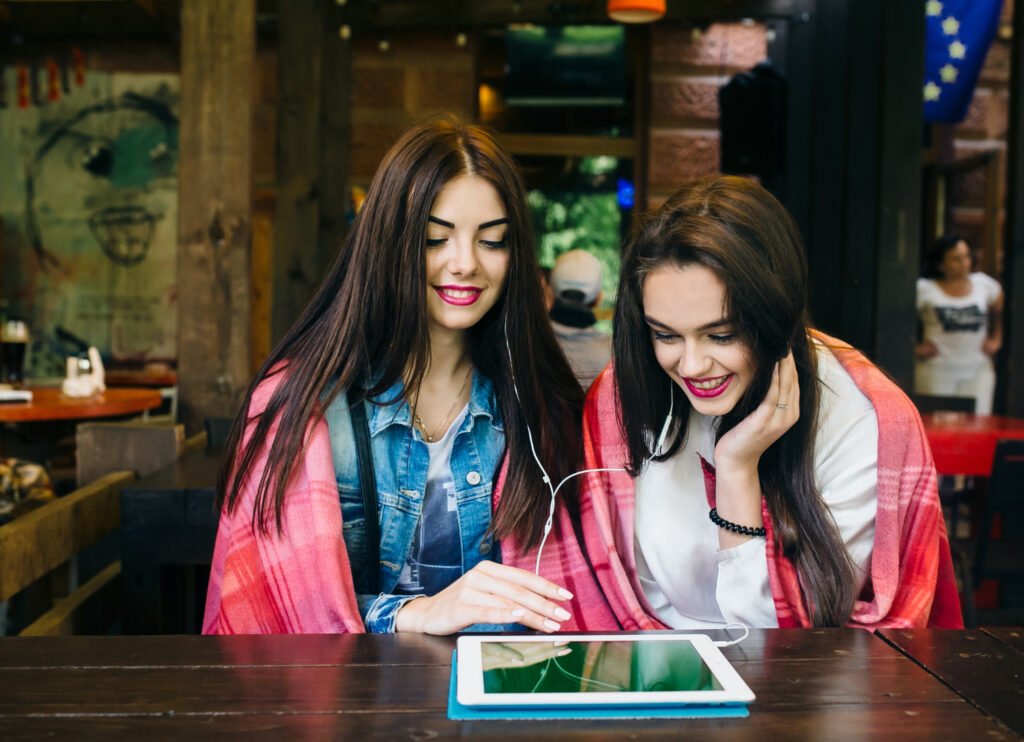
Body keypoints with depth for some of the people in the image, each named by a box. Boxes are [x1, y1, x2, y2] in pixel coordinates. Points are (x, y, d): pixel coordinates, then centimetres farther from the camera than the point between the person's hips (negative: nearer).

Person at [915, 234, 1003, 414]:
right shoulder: (924, 288, -2)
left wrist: (996, 339, 14)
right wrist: (914, 347, -7)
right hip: (936, 370, -3)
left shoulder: (984, 283, 9)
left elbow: (1001, 310, 24)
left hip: (978, 370, 3)